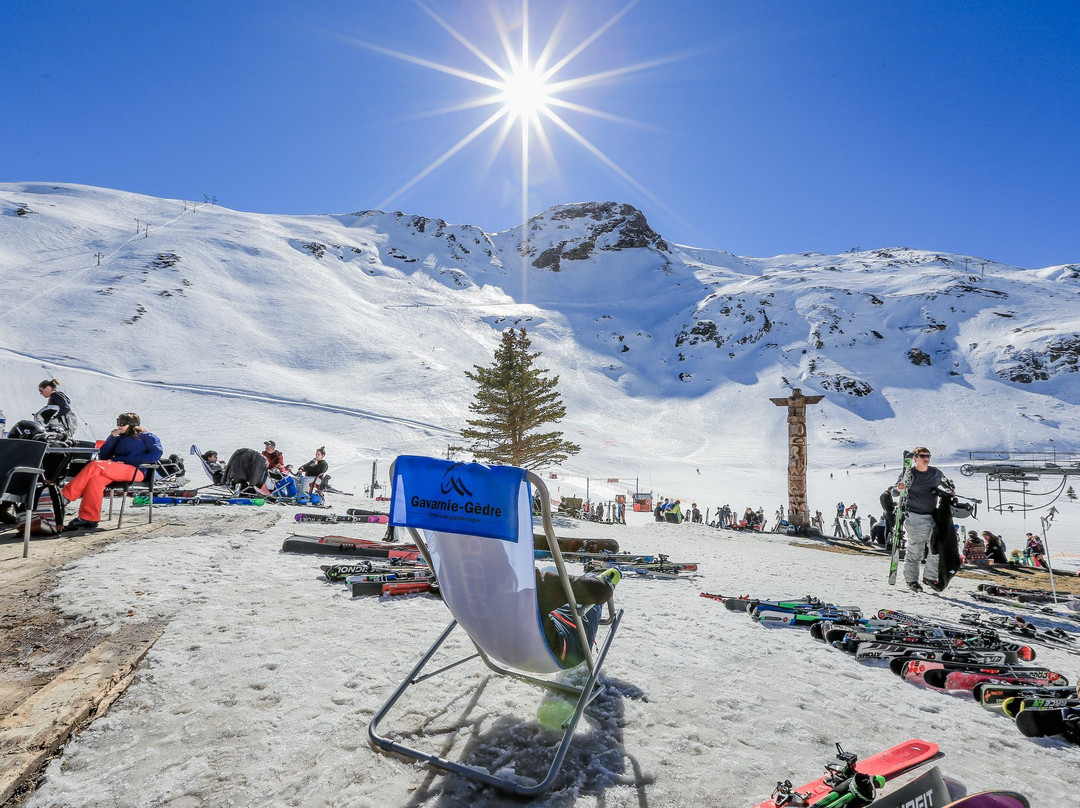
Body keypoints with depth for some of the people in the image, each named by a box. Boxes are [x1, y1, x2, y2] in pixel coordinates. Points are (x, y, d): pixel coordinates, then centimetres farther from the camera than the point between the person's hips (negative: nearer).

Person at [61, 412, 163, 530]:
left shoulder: (146, 436, 17)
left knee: (95, 466, -27)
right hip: (117, 470, 5)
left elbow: (156, 454, -2)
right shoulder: (120, 439, 34)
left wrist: (128, 460, -7)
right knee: (95, 478, -29)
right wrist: (112, 437, 14)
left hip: (135, 471, -5)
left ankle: (65, 496, -26)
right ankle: (89, 519, -34)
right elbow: (102, 456, 25)